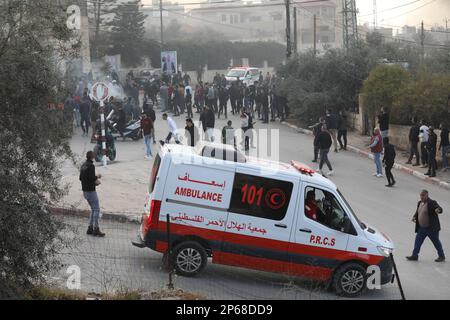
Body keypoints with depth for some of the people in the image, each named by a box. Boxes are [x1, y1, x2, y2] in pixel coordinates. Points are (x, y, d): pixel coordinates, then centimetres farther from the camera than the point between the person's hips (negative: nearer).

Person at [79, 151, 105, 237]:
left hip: (85, 191, 9)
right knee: (96, 209, -4)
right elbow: (91, 178, -25)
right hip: (91, 191, -9)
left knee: (93, 209, 17)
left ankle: (90, 228, 15)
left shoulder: (83, 165, 11)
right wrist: (97, 177, -3)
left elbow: (81, 178, 16)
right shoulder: (91, 166, -16)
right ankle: (96, 229, -5)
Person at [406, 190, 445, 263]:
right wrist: (414, 217, 3)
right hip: (421, 228, 7)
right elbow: (417, 212, 21)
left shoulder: (432, 203, -16)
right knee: (417, 241, 8)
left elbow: (440, 209, -27)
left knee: (436, 242, 8)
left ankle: (441, 256, 21)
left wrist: (438, 210, -50)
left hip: (431, 228, -7)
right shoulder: (419, 203, 7)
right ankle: (414, 255, 18)